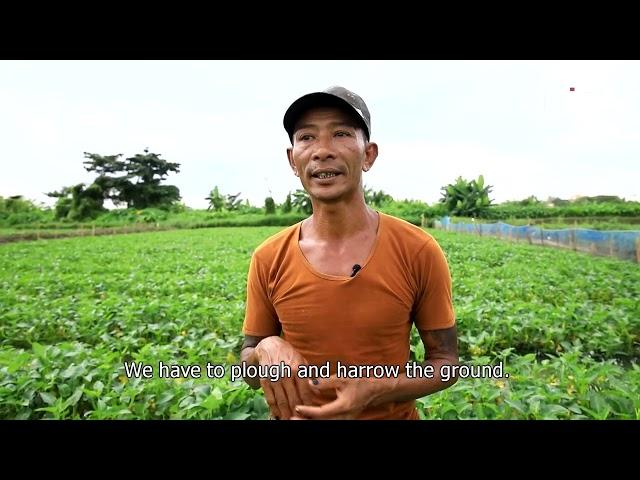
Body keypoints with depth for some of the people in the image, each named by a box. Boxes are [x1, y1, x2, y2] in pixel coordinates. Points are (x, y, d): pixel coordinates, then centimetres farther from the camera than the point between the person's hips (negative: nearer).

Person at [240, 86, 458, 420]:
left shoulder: (419, 251, -18)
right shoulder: (268, 259, -13)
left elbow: (446, 361, -7)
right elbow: (250, 373, -2)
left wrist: (373, 390, -23)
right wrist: (266, 350, -24)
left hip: (392, 415, -1)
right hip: (295, 414, 2)